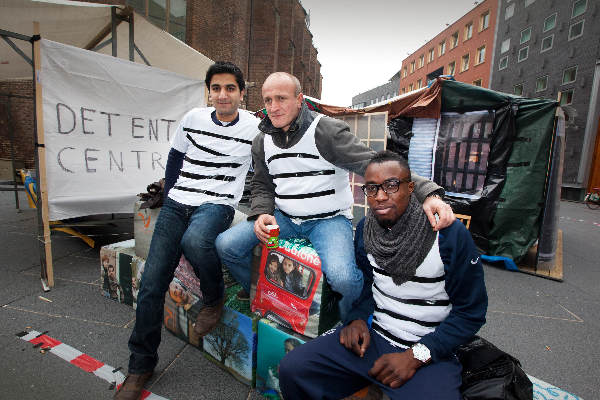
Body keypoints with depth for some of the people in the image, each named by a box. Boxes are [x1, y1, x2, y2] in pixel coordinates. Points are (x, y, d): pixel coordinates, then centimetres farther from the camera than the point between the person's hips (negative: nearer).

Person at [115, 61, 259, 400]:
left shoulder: (254, 127, -2)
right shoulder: (193, 119, 7)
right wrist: (170, 193, 16)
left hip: (217, 204, -3)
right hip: (177, 204, 4)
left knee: (194, 240, -39)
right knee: (152, 283, -2)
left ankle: (215, 300, -6)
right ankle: (141, 365, 19)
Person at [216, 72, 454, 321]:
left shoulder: (326, 131, -13)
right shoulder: (262, 142, 6)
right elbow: (262, 186, 15)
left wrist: (426, 193, -32)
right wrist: (262, 214, -7)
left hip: (329, 219, -5)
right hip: (284, 217, 6)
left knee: (342, 277, -31)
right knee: (226, 245, -6)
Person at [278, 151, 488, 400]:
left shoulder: (451, 234, -14)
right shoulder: (365, 229, 0)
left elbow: (471, 313, -8)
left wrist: (415, 356, -15)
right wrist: (358, 319, -5)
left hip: (430, 352, -3)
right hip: (372, 334, 4)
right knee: (291, 369, -9)